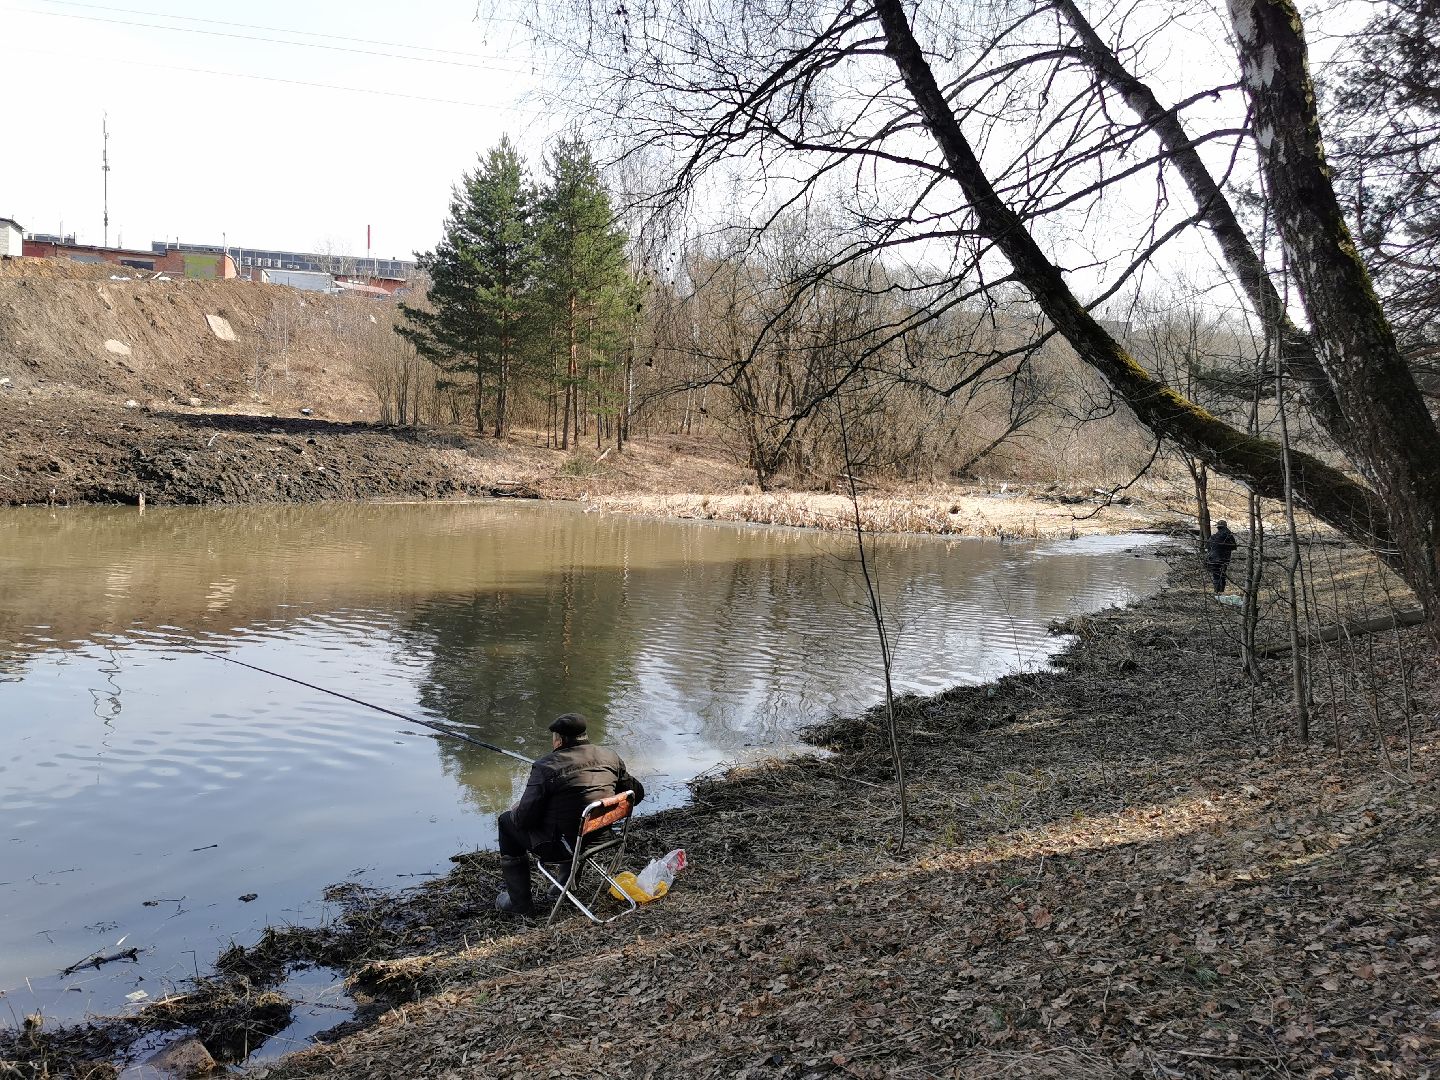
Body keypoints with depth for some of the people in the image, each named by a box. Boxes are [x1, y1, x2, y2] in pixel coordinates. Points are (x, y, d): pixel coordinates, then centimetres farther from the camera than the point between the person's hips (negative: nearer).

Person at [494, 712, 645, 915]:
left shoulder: (545, 767, -19)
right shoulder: (611, 757, -3)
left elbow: (525, 818, -18)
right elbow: (637, 793, 8)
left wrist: (517, 810, 5)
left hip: (560, 846, -6)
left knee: (507, 821, 16)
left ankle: (518, 902, 21)